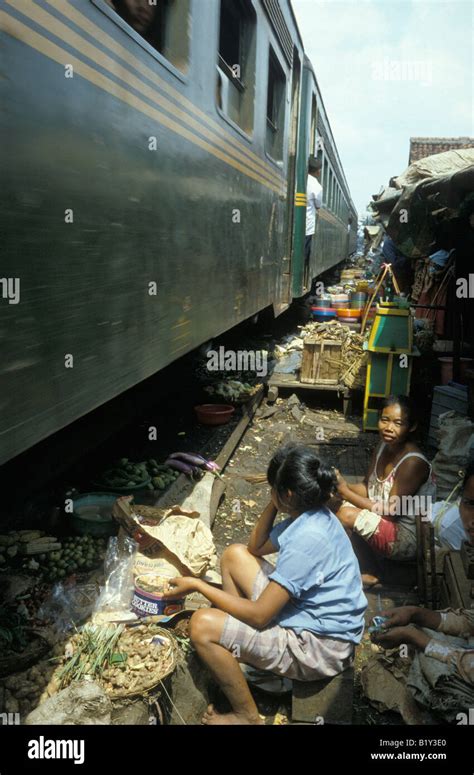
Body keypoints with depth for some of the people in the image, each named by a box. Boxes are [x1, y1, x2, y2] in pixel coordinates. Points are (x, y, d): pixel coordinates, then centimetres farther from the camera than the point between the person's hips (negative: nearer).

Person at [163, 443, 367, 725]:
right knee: (235, 554, 10)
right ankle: (237, 649, 19)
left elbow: (258, 615, -26)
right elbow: (255, 546, 13)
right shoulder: (310, 515, -1)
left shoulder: (306, 539, -30)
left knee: (203, 625, -20)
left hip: (319, 648, -10)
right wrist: (274, 504, -3)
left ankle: (247, 717, 2)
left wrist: (198, 585, -16)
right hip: (307, 614, 10)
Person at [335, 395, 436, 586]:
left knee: (347, 515, -24)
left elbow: (391, 511, -23)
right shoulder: (384, 445, -2)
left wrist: (345, 492, -21)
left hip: (407, 537, -8)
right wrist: (341, 486, -15)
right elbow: (367, 488, 5)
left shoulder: (413, 462, -27)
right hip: (385, 520, 9)